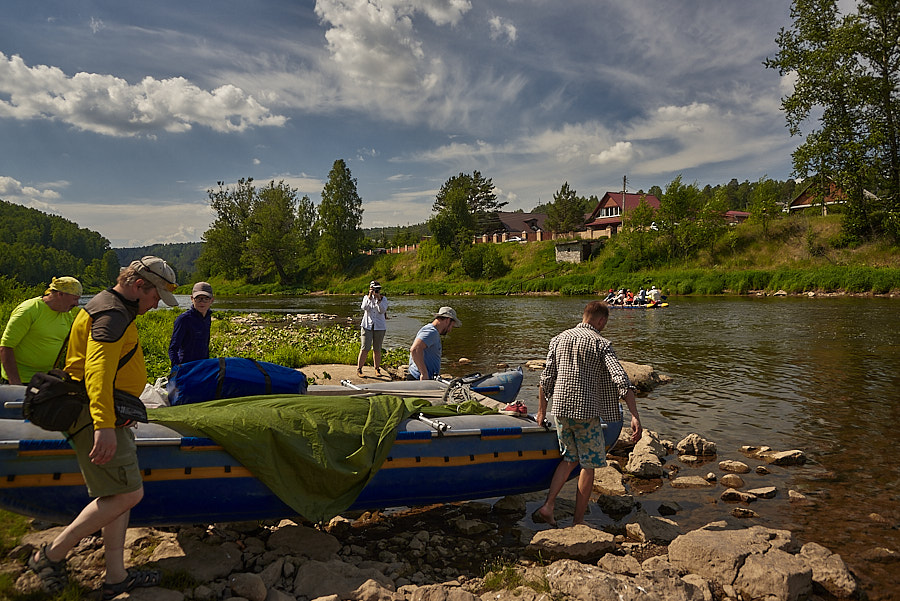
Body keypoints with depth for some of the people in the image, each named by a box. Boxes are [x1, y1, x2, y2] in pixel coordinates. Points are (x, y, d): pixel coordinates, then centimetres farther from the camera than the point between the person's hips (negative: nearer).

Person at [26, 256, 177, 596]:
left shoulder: (113, 309, 21)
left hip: (105, 416, 11)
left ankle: (116, 577, 18)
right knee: (128, 494, -11)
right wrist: (103, 425, -38)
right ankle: (51, 555, 2)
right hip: (95, 416, -11)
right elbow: (97, 367, -29)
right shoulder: (113, 314, -15)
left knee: (116, 495, 11)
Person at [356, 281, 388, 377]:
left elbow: (382, 311, -10)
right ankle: (359, 369, 1)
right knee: (365, 348, -7)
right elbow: (364, 308, -11)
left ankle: (377, 369, 18)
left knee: (377, 349, 5)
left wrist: (379, 299, -18)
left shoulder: (383, 299, 4)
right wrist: (369, 297, -17)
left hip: (379, 327, 1)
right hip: (367, 326, 0)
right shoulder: (366, 297, 7)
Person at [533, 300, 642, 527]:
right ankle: (578, 521, 15)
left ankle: (547, 507, 10)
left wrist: (542, 410, 16)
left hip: (561, 408, 5)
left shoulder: (559, 339, 8)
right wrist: (635, 416, -19)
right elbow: (621, 380, -16)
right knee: (589, 464, 9)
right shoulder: (600, 343, -5)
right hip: (586, 411, -5)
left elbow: (546, 378, 7)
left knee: (570, 459, 20)